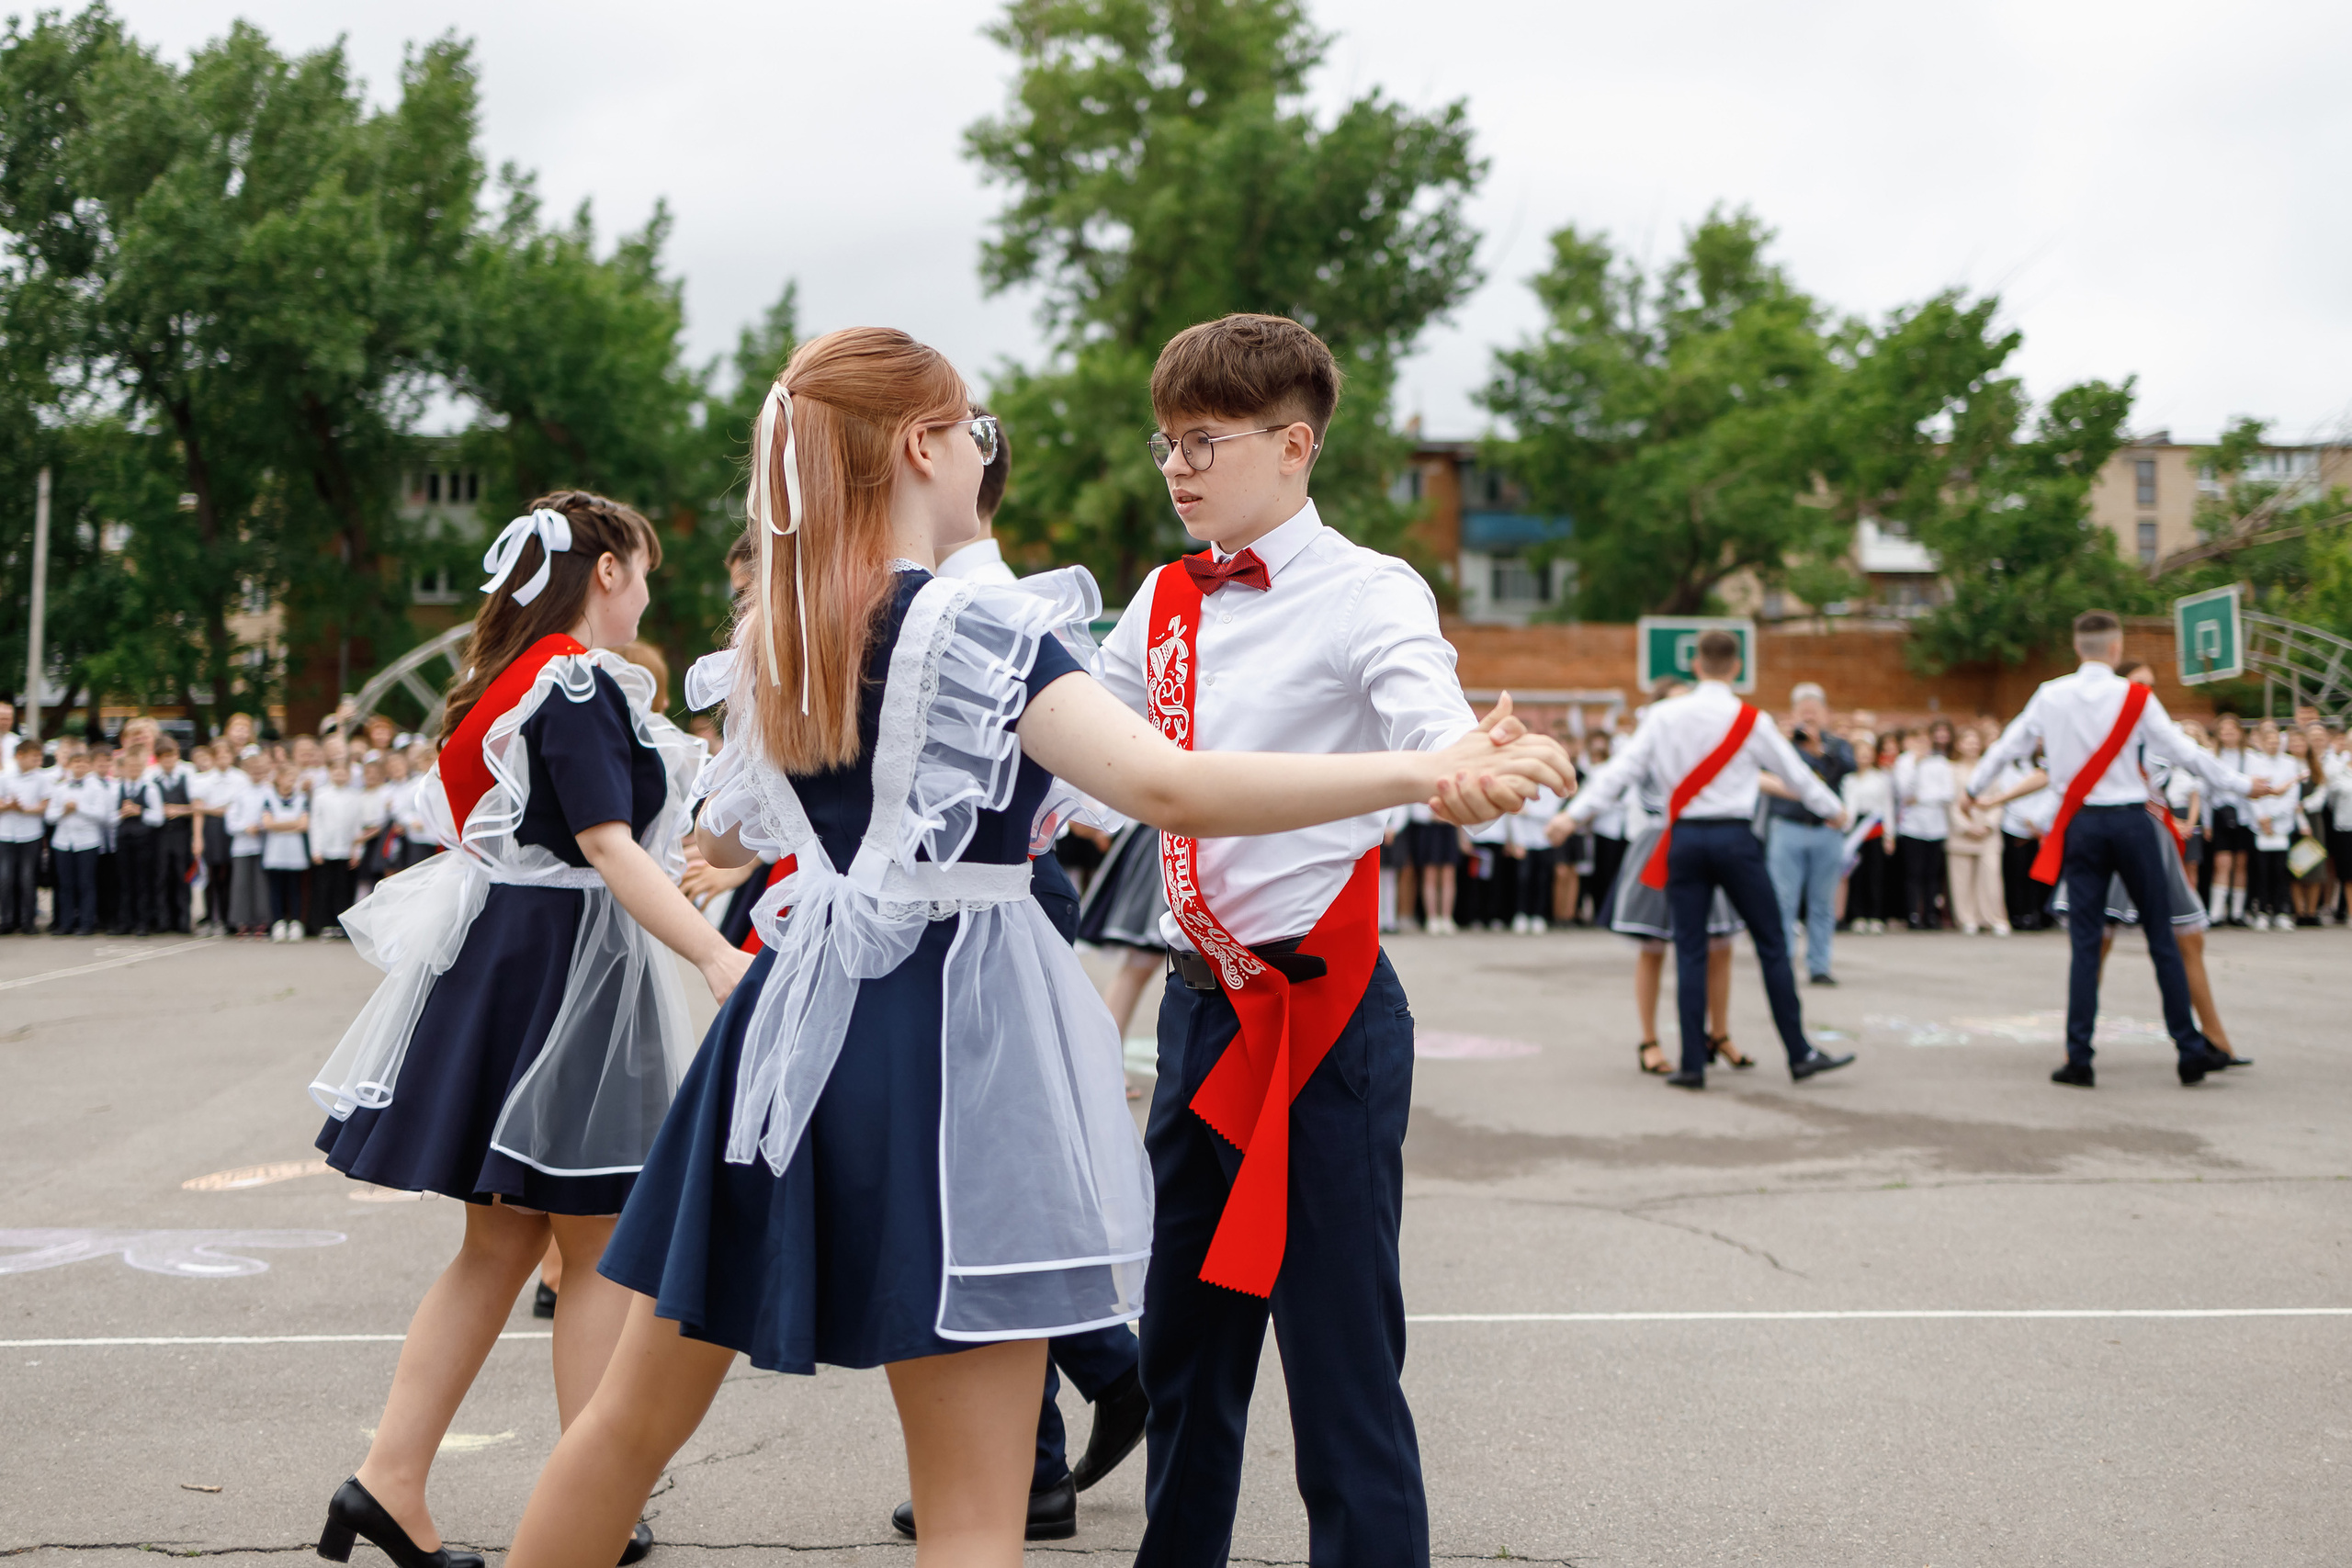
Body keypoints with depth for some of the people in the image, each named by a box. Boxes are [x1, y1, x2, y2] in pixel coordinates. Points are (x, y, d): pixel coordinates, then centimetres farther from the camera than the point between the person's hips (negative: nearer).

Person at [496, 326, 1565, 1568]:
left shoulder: (763, 643, 10)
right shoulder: (972, 626, -13)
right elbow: (1166, 787, -25)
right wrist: (1427, 772, -25)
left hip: (802, 1009, 7)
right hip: (949, 1033, -7)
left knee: (638, 1414, 19)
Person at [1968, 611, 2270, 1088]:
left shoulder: (2051, 695, 1)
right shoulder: (2135, 697, -5)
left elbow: (2009, 744, 11)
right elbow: (2185, 752, -2)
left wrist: (1974, 786, 28)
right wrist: (2243, 785, 11)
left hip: (2081, 825, 2)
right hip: (2130, 821, -2)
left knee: (2085, 942, 3)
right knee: (2162, 937, 6)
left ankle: (2079, 1060, -1)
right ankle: (2191, 1051, 10)